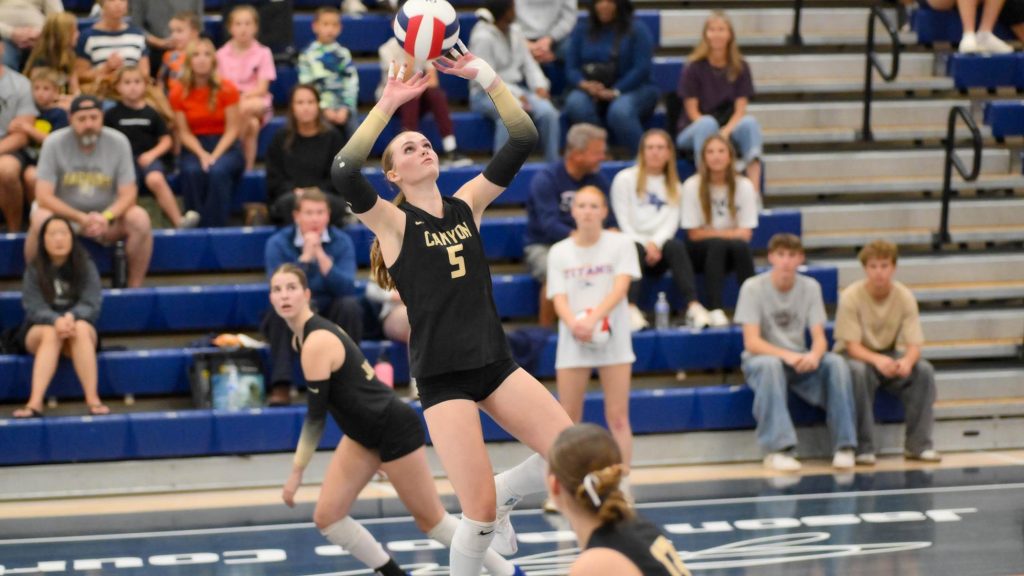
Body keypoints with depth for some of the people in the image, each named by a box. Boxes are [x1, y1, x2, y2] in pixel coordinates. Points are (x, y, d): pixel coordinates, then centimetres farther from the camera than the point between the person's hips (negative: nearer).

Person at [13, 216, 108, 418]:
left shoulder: (86, 266, 0)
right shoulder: (34, 270, -2)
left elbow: (92, 305, -10)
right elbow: (35, 308, -12)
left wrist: (72, 317, -32)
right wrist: (56, 321, -33)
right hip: (39, 331, -1)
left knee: (81, 328, -35)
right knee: (51, 333, -36)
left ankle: (93, 399, -44)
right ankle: (35, 402, -53)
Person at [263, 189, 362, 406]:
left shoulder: (342, 242, -6)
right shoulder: (278, 243, -10)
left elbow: (346, 289, -20)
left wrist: (321, 255, -28)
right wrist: (306, 256, -27)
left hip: (331, 319, 1)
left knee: (350, 305, -29)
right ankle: (281, 386, -35)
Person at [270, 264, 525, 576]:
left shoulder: (316, 344, -25)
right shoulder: (304, 334, 3)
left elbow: (316, 417, -24)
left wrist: (296, 473, -20)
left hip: (394, 430, -9)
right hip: (364, 434, 9)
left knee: (430, 519, 3)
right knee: (327, 518, 1)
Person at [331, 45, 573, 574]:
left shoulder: (466, 205, 8)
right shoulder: (392, 223, -4)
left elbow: (523, 140, 1)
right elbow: (344, 173, -24)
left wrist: (484, 76, -8)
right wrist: (389, 103, -24)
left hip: (495, 364, 5)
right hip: (443, 378, -5)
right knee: (479, 514, -11)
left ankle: (501, 495, 21)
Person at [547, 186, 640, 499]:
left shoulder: (620, 244, 0)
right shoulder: (559, 252, 4)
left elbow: (620, 287, -11)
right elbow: (559, 299, -3)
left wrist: (593, 318, -26)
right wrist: (575, 323, -25)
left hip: (613, 341, -1)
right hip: (572, 344, 1)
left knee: (618, 417, -4)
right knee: (569, 420, 2)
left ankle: (623, 485, 0)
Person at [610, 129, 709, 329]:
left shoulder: (674, 186, 19)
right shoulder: (625, 179, 7)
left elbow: (671, 222, 4)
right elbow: (624, 221, -2)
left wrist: (655, 244, -16)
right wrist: (645, 246, -15)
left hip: (658, 249, 2)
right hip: (632, 242, -2)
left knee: (676, 247, -31)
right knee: (636, 250, -37)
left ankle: (693, 306, -46)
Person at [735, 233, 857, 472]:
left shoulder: (810, 287, -1)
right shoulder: (753, 288, -11)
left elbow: (819, 338, -6)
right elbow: (752, 342, -18)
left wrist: (814, 356, -31)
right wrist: (786, 355, -35)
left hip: (799, 360, 3)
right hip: (761, 358, -3)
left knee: (836, 363, -26)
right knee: (771, 365, -39)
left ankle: (843, 446, -22)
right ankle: (777, 449, -41)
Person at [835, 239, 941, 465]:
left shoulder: (905, 297, -9)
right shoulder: (851, 296, -18)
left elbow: (914, 345, -14)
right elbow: (852, 345, -22)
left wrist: (907, 361, -39)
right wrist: (877, 360, -43)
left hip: (889, 356, 3)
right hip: (857, 356, -3)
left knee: (924, 370, -25)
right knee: (858, 371, -38)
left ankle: (918, 445, -15)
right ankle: (863, 448, -29)